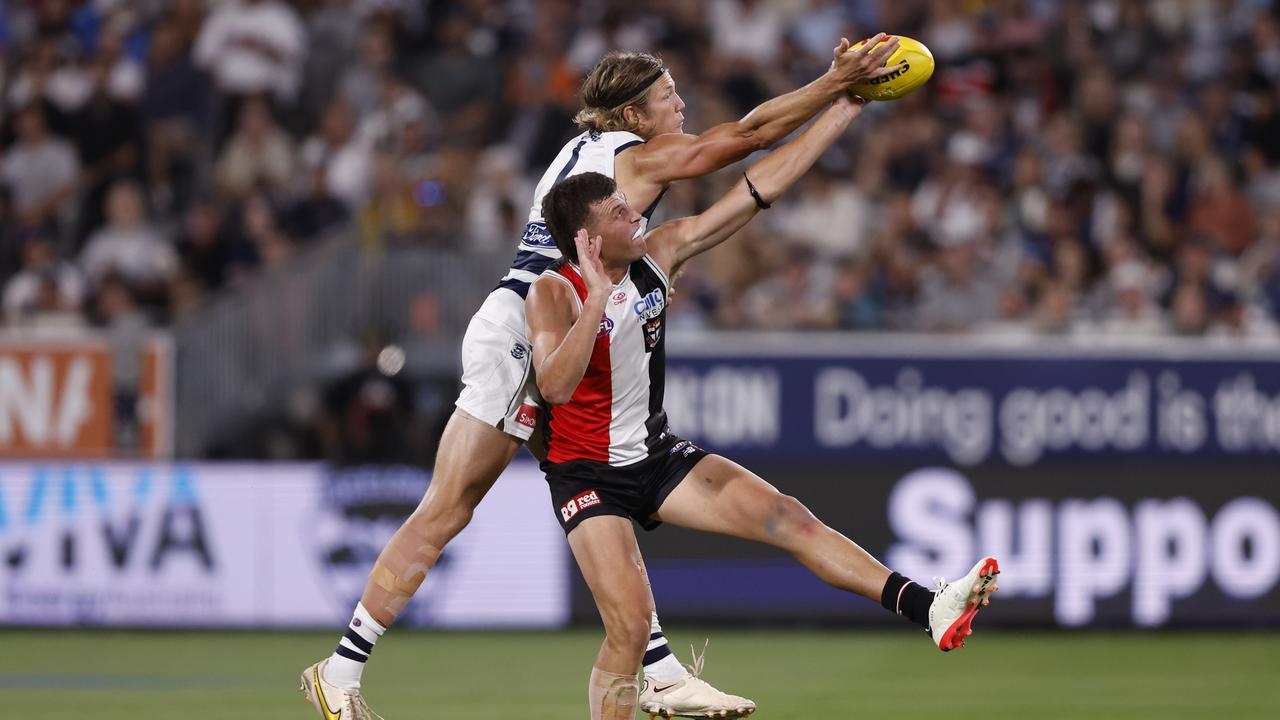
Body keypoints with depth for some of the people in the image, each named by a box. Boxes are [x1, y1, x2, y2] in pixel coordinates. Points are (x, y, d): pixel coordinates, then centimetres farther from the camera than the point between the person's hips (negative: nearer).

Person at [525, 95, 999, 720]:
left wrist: (845, 107, -6)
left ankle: (930, 609, -14)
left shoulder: (658, 253, -4)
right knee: (630, 629, -18)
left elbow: (758, 191, -4)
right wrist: (598, 297, -43)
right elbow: (556, 387, -37)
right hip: (588, 475, -6)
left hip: (656, 453, 6)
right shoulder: (554, 294, -20)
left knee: (785, 517, -9)